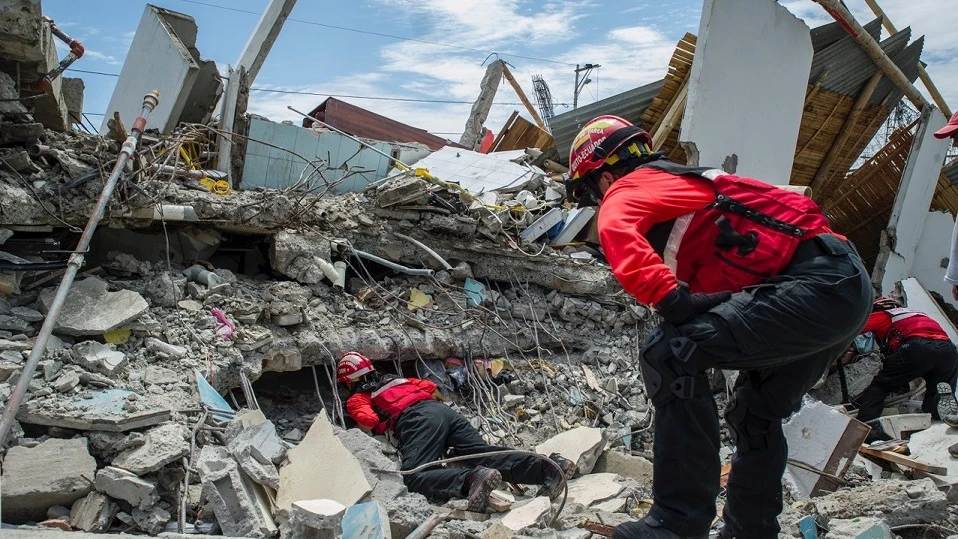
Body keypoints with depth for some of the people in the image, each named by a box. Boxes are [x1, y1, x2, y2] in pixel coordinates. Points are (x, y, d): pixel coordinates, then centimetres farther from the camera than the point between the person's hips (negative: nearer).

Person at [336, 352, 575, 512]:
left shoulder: (356, 398, 18)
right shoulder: (397, 379, 38)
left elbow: (368, 423, -3)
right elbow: (433, 389, 33)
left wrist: (359, 427, 20)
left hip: (417, 419, -7)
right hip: (444, 410, 7)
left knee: (415, 477, -21)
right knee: (484, 453, -9)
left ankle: (472, 480, -50)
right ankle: (548, 467, -30)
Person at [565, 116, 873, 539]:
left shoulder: (626, 190, -1)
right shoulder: (679, 182, 27)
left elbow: (617, 231, -25)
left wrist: (671, 298, -30)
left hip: (816, 285, -10)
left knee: (669, 355, -19)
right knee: (757, 413, 25)